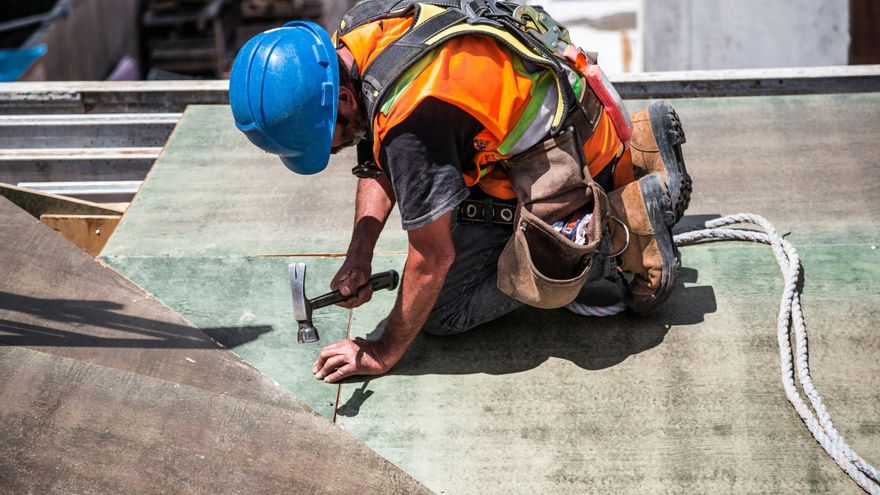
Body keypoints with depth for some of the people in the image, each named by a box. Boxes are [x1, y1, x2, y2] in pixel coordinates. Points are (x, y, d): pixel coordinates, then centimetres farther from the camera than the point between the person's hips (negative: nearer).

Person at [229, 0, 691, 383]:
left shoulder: (411, 117, -35)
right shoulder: (351, 38, -8)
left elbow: (433, 257, -25)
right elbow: (378, 164, 7)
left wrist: (383, 354, -13)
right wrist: (359, 257, -4)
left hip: (565, 155, -9)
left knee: (445, 310, -6)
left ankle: (631, 220, -5)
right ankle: (635, 150, 19)